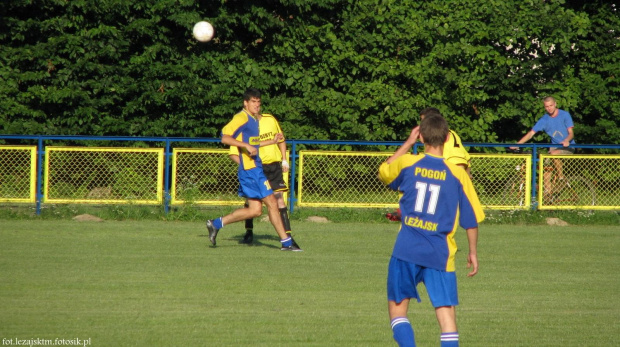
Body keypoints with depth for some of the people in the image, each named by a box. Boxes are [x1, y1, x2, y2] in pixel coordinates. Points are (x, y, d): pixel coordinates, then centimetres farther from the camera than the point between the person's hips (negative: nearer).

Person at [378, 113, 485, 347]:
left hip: (407, 251, 0)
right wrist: (473, 252, 16)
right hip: (440, 256, 0)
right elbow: (471, 218, 3)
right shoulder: (457, 174, -2)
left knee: (397, 307, 12)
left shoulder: (407, 164, 0)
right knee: (446, 313, 0)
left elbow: (384, 172, 24)